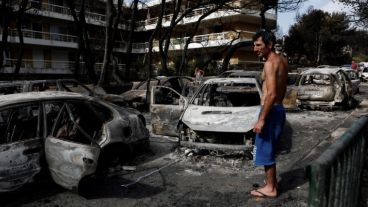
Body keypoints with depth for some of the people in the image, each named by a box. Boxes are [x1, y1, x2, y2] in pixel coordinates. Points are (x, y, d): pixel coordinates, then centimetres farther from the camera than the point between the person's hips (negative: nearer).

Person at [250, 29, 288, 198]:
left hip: (270, 111, -10)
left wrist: (261, 119, -23)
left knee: (265, 149, 2)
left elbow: (271, 94, -24)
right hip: (279, 109, 10)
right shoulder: (282, 60, 11)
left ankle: (270, 188, 13)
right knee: (269, 148, 20)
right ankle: (272, 181, 33)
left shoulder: (270, 63, -18)